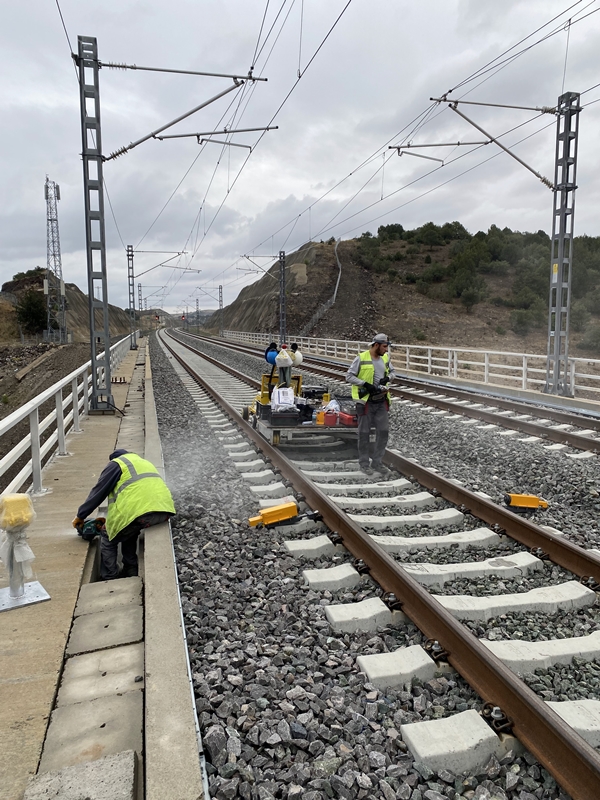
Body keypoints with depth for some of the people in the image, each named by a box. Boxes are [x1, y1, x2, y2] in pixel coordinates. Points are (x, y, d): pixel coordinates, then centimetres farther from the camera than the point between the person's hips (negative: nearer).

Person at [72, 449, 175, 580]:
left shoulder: (116, 463, 15)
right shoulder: (144, 462, 36)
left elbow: (98, 492, 12)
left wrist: (80, 516, 24)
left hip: (139, 510, -7)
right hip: (164, 511, 7)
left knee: (108, 539, 16)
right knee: (129, 532, 32)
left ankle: (109, 579, 15)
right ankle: (131, 572, 31)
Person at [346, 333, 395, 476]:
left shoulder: (385, 358, 7)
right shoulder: (361, 358, -11)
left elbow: (392, 371, 22)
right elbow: (349, 376, -9)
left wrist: (388, 378, -1)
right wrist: (366, 384, -19)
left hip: (381, 401, 6)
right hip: (366, 401, -6)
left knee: (383, 431, 5)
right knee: (364, 433, 4)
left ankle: (377, 463, 17)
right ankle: (363, 464, 17)